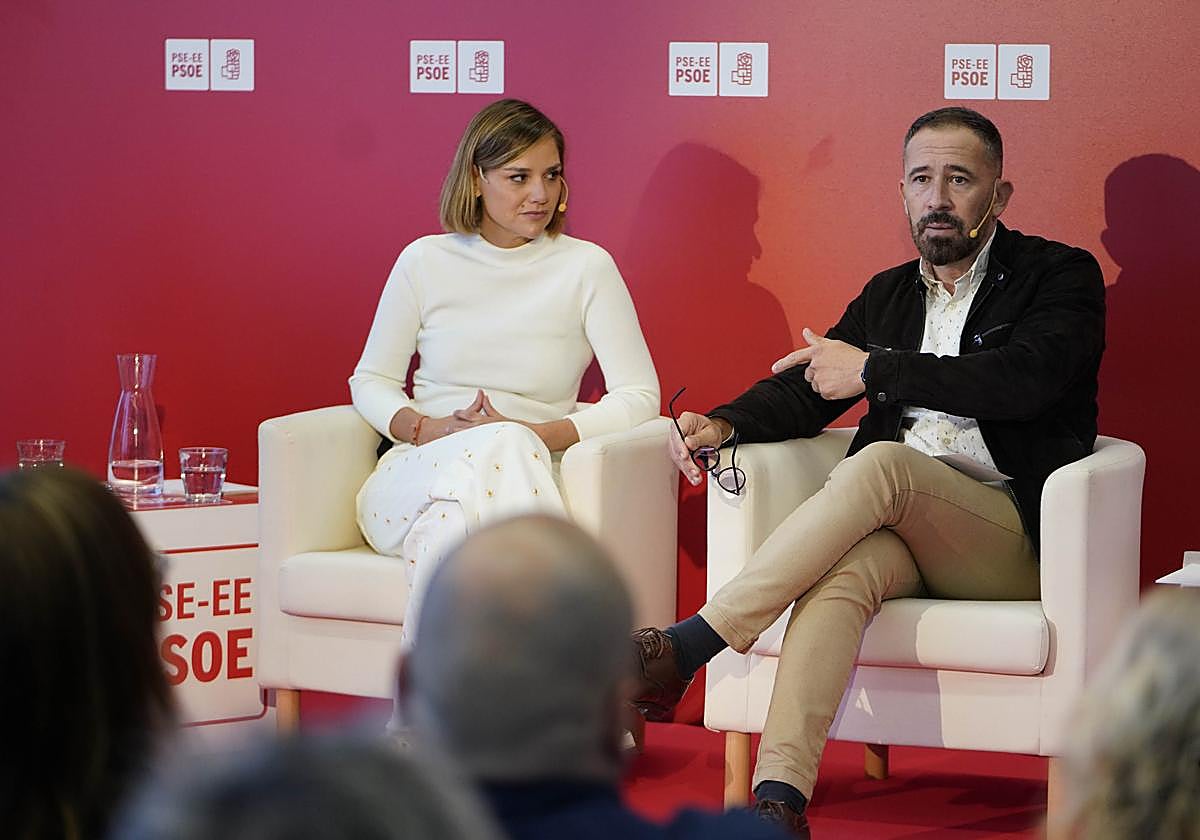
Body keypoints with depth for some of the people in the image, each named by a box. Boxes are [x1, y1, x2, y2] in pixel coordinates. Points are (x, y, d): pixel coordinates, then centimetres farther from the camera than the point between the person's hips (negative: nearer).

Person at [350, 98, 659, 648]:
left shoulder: (586, 267, 6)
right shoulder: (425, 262, 11)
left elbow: (639, 397, 0)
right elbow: (371, 381, 16)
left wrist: (532, 435, -14)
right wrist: (428, 429, -7)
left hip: (522, 477, -1)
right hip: (414, 474, 1)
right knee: (491, 451, -36)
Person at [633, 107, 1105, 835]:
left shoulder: (1061, 276, 4)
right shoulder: (890, 293, 22)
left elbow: (1025, 378, -15)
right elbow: (808, 389, 19)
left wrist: (874, 369, -14)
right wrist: (724, 425, -3)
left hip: (1016, 541, -4)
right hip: (900, 530, 4)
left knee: (883, 462, -33)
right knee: (842, 569, -33)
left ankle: (686, 648, -36)